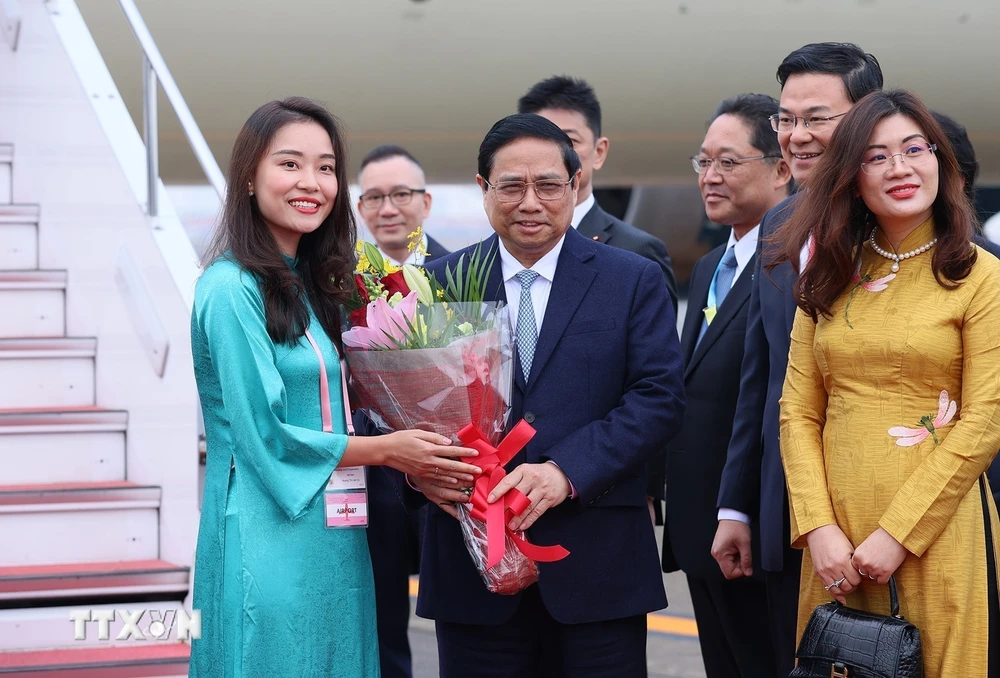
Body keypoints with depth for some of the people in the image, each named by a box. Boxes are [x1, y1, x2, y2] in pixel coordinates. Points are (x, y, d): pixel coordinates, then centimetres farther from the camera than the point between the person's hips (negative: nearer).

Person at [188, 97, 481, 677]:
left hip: (334, 536, 8)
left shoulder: (312, 286, 14)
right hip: (270, 537, -8)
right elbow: (264, 437, -16)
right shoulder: (233, 287, -13)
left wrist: (416, 457, 0)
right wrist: (386, 449, -9)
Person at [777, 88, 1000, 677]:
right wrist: (819, 527, -7)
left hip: (936, 534, -4)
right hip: (837, 539, 4)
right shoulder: (830, 280, 10)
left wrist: (897, 535, -13)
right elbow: (799, 413, 6)